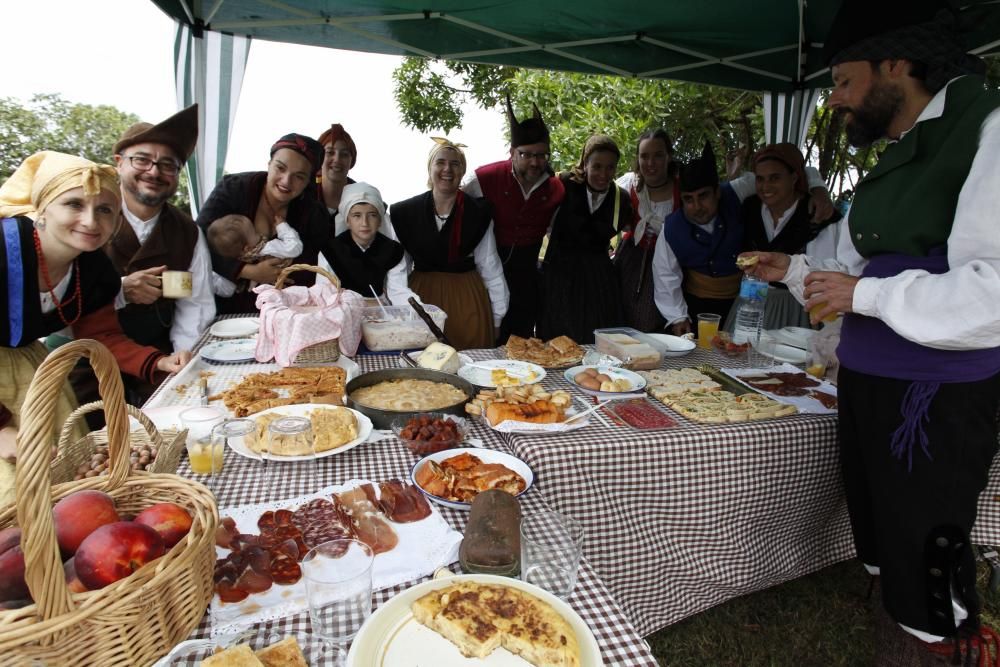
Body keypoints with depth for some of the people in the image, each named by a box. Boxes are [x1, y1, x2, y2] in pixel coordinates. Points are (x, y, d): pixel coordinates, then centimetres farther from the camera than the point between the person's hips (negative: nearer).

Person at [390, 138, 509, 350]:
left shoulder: (478, 212, 0)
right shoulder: (404, 213, -1)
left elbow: (490, 267, 5)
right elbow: (397, 269, -2)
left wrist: (497, 318, 7)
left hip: (467, 301, 1)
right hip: (423, 295, 0)